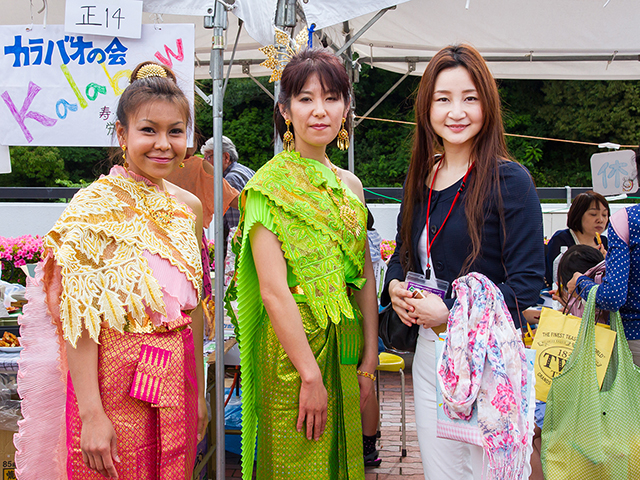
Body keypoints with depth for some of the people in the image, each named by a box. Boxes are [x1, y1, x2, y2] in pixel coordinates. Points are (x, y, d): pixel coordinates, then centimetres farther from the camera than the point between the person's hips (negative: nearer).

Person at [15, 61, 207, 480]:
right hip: (112, 385, -5)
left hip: (175, 383, 6)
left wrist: (198, 392, 14)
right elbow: (78, 318, -15)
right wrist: (91, 414, -19)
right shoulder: (95, 207, -12)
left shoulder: (190, 207, 5)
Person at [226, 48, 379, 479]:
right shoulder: (269, 185, -10)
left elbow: (365, 277, 8)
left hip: (345, 348, 6)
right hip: (290, 347, -6)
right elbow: (273, 290, -17)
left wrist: (369, 360, 2)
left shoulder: (349, 185, 9)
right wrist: (310, 375, -19)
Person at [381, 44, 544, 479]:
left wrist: (453, 309, -20)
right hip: (431, 350, 6)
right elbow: (403, 252, 19)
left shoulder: (509, 180, -11)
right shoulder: (421, 177, 7)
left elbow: (528, 281, -14)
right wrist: (395, 286, -3)